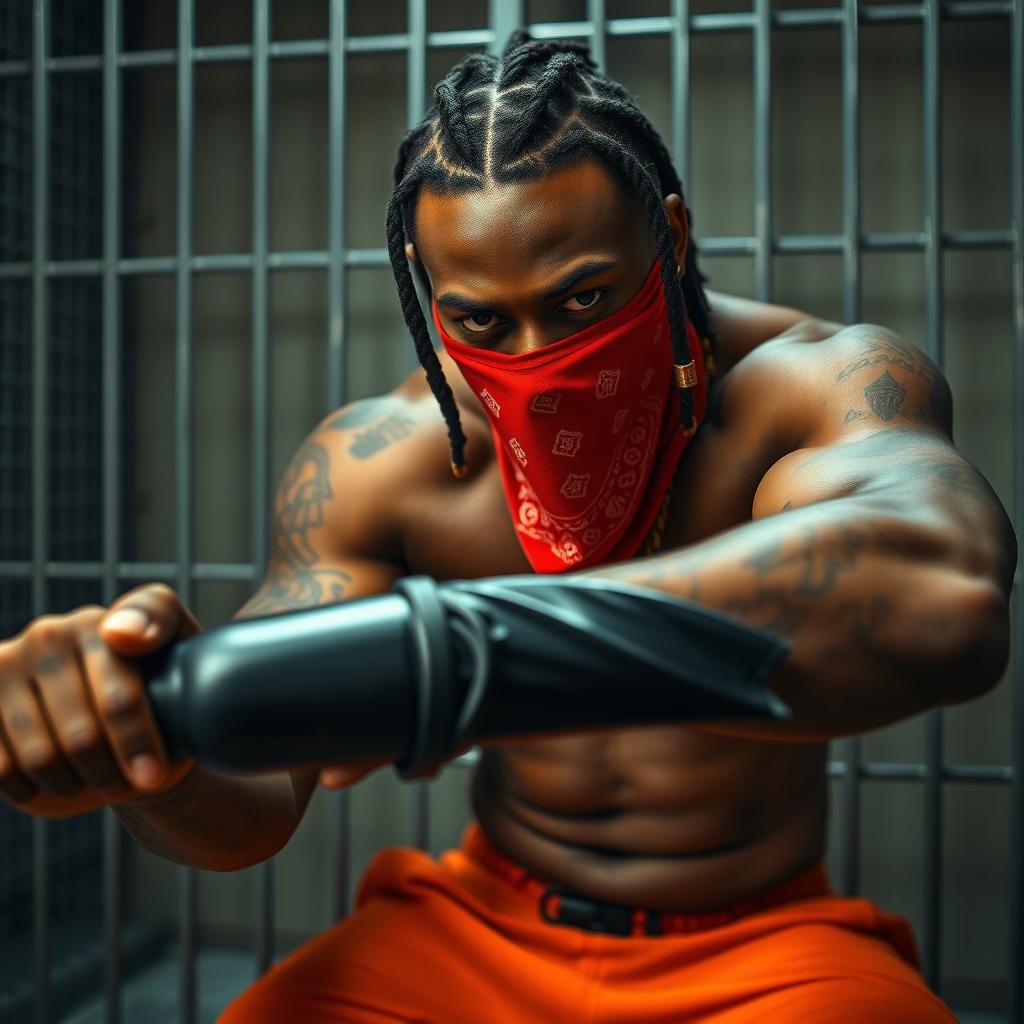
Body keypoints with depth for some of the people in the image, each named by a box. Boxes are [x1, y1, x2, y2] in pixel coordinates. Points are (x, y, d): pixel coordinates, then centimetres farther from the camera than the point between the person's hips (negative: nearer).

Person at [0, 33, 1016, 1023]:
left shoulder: (819, 379, -19)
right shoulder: (372, 463, -12)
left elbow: (941, 598, -43)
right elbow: (251, 805, -13)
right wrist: (149, 757, -37)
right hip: (480, 926, 3)